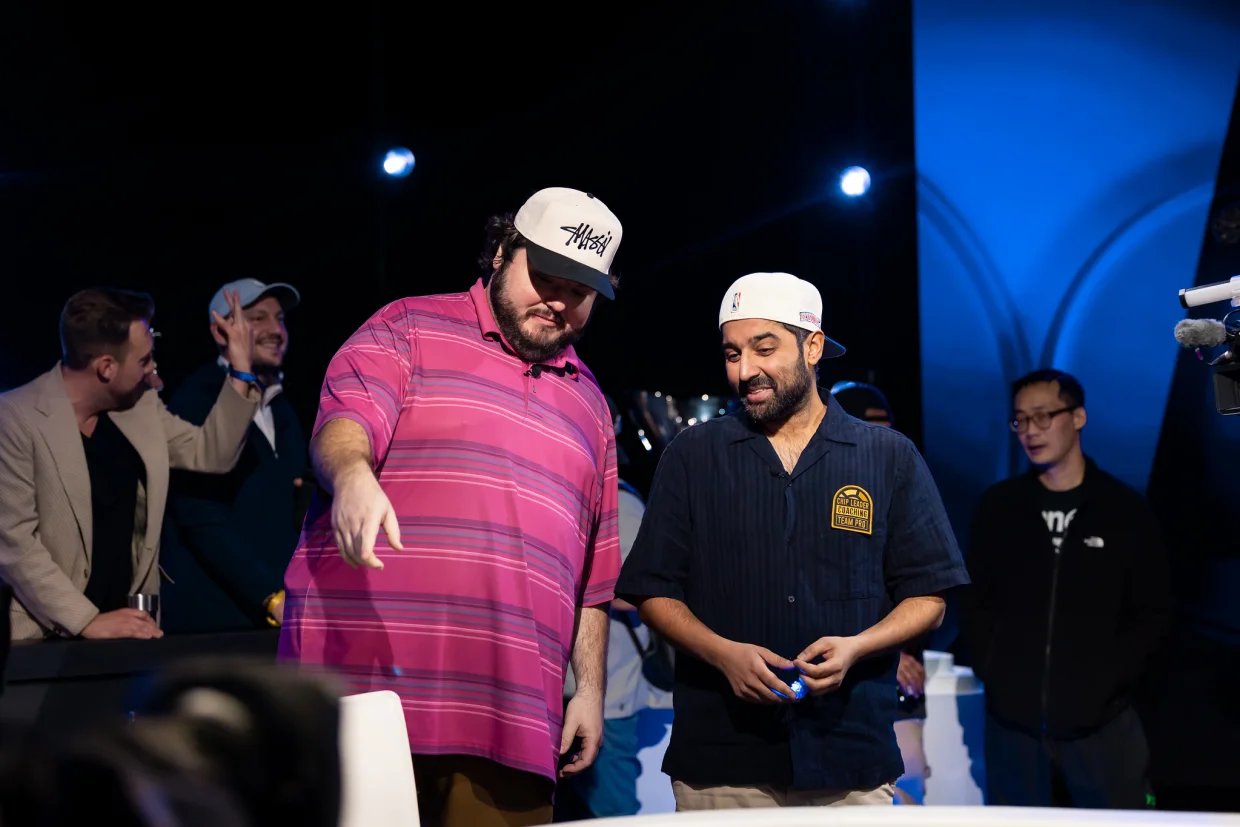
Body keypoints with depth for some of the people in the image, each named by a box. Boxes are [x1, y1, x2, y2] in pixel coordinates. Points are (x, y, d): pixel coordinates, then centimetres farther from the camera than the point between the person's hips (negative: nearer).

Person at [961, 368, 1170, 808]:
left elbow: (1151, 613, 4)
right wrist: (991, 671, 0)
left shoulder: (1126, 509, 3)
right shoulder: (998, 505, 7)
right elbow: (976, 600, 12)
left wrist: (1109, 679, -7)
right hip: (1013, 720, 2)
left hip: (1101, 720, -2)